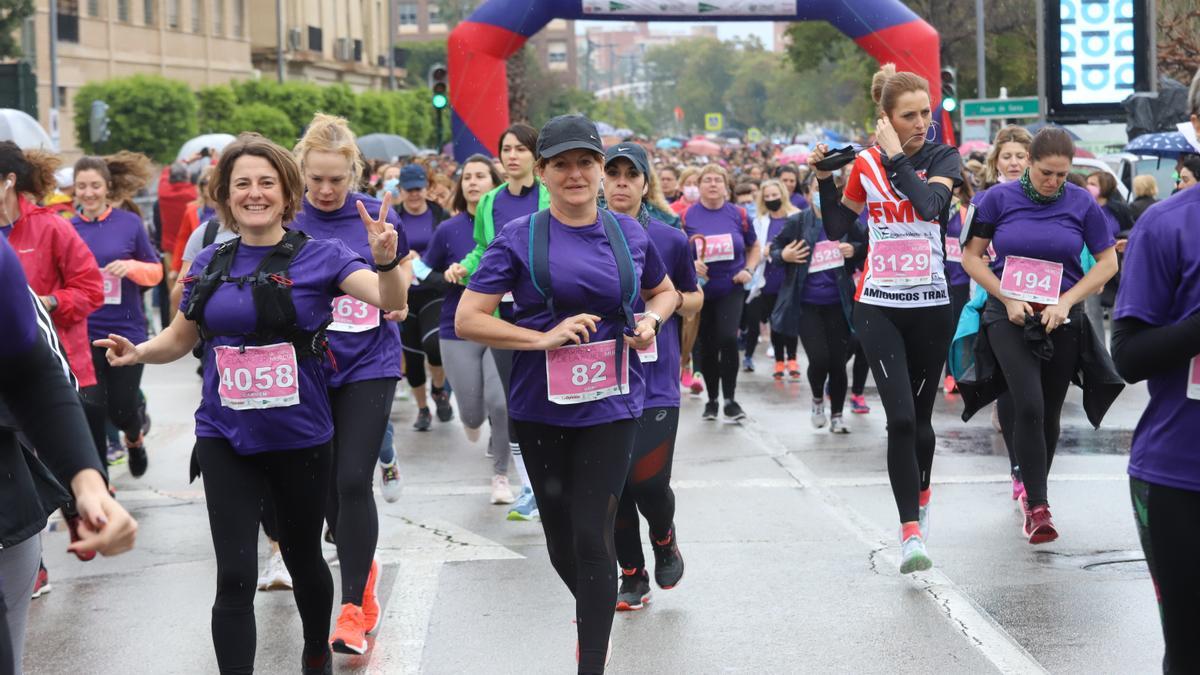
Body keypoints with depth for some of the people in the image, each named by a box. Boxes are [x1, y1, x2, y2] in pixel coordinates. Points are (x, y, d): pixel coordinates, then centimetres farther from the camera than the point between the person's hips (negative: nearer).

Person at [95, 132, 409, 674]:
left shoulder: (320, 257, -7)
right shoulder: (210, 264, 2)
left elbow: (391, 301, -19)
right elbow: (179, 339, 12)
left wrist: (386, 261, -40)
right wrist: (138, 352, -8)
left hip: (301, 439, -1)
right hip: (225, 439, 1)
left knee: (303, 557, 18)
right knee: (234, 578, -5)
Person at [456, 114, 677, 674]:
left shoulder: (629, 233, 4)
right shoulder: (520, 238, -4)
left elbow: (665, 291, 22)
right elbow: (467, 319, -8)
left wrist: (651, 319, -1)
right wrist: (543, 338, -18)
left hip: (610, 403, 0)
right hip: (541, 404, 0)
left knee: (592, 536, -9)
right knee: (560, 532, 14)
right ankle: (593, 606, 44)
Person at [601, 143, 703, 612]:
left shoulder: (670, 240, 1)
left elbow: (695, 299, 13)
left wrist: (675, 300, -8)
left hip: (654, 377, -2)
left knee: (648, 481, -9)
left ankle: (664, 539, 24)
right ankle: (632, 575, 20)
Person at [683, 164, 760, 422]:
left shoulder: (738, 214, 0)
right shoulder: (687, 216, -3)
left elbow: (754, 248, 13)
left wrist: (748, 270, -3)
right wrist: (691, 263, -20)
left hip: (730, 287, -1)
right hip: (700, 289, 1)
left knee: (728, 338, -17)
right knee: (707, 345, 8)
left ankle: (730, 398, -6)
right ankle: (712, 399, 24)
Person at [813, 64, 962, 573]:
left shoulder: (943, 159, -2)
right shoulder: (866, 165, 2)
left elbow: (929, 203, -23)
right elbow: (836, 229, 10)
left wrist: (896, 155, -17)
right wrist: (824, 178, -1)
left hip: (930, 305, 0)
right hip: (879, 306, 0)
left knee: (920, 416, 12)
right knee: (901, 418, -12)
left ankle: (921, 493, 41)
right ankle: (911, 532, -9)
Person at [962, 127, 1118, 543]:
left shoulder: (1082, 204, -3)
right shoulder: (999, 199, -4)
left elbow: (1108, 262, 3)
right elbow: (971, 257, 2)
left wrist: (1066, 301, -9)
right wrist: (1008, 298, -10)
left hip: (1062, 319, 2)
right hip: (1010, 316, -2)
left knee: (1049, 412, 10)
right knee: (1029, 405, -18)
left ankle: (1033, 490, 30)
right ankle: (1037, 506, -16)